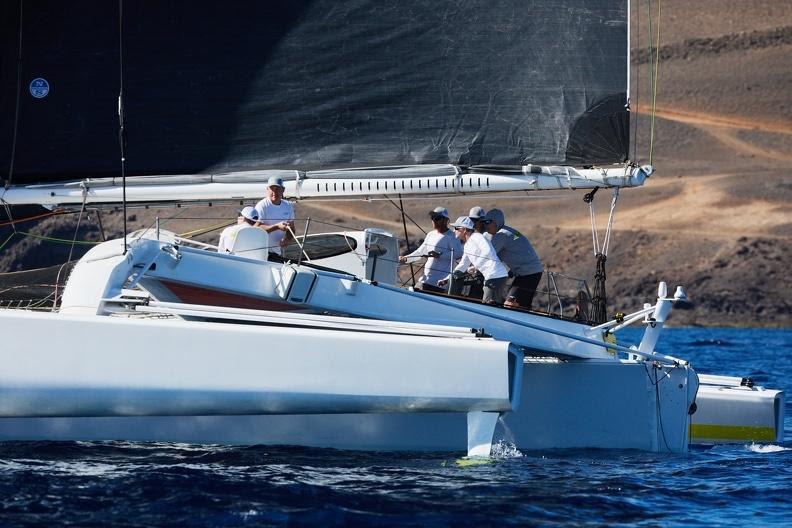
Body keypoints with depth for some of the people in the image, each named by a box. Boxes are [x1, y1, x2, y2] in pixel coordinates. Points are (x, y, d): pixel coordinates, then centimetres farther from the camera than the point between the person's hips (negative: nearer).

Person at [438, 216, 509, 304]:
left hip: (496, 276, -10)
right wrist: (447, 279, 23)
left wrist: (475, 267, -20)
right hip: (489, 277, 10)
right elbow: (462, 266, 28)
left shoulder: (476, 237, -9)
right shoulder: (467, 246, 21)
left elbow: (487, 251, -24)